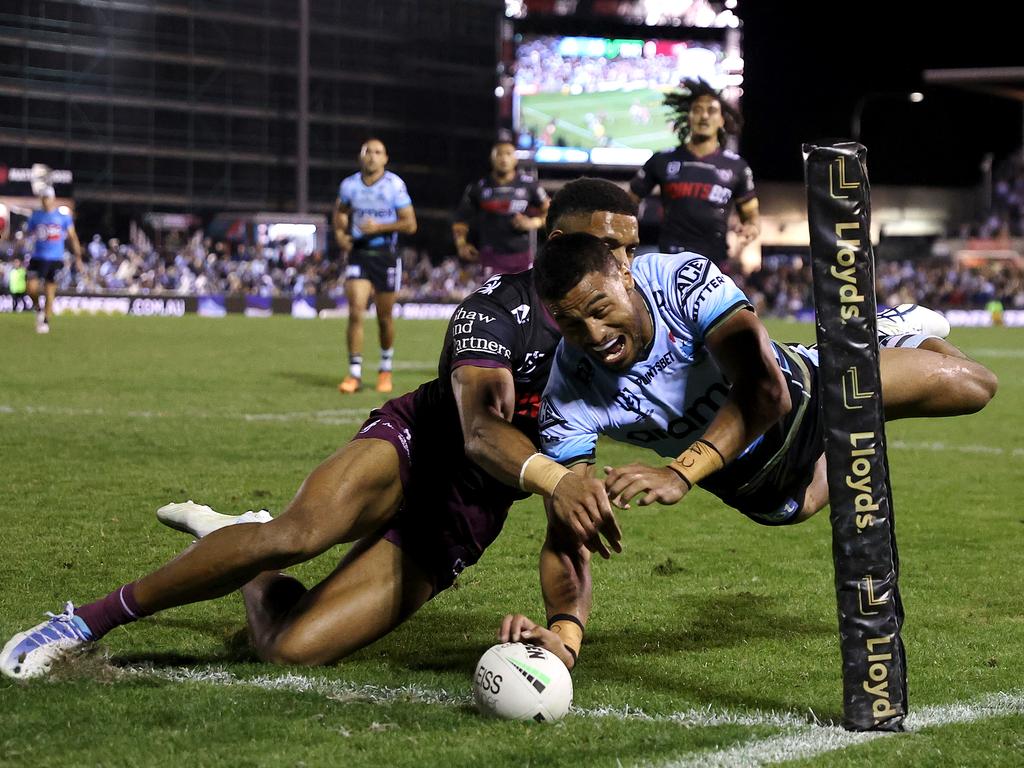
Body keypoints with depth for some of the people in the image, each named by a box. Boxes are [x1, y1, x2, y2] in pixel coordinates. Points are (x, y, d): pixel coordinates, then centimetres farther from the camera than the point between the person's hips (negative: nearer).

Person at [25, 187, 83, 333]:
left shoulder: (63, 216, 2)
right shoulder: (35, 216, 6)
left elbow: (72, 237, 8)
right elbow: (28, 235, 14)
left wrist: (78, 257, 3)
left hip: (55, 259, -1)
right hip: (38, 258, 1)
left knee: (50, 291, -1)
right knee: (32, 288, -14)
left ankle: (46, 322, 13)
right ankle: (38, 309, 16)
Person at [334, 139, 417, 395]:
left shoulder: (395, 185, -8)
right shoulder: (349, 185, 2)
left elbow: (410, 224, -7)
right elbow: (340, 211, 23)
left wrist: (380, 227, -19)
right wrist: (340, 234, 5)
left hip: (386, 255, -2)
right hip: (358, 253, 2)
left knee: (385, 318, 8)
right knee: (355, 313, -11)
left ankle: (386, 371, 28)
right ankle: (354, 375, -7)